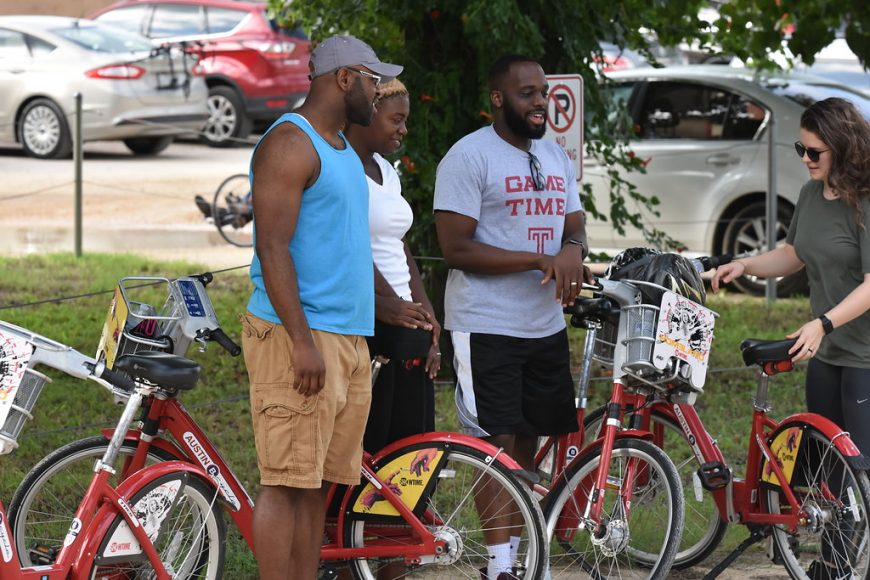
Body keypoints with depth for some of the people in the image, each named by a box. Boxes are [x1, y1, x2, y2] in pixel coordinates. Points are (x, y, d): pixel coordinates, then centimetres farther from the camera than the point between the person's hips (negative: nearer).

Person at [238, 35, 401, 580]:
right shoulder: (288, 143, -10)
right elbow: (273, 248, -17)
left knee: (318, 480, 7)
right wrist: (302, 341, -22)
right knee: (287, 480, -9)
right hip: (299, 335, -9)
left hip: (347, 335, 9)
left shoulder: (342, 148, 20)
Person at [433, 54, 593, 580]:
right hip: (487, 325, -7)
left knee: (528, 443, 11)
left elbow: (576, 227, 16)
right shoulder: (470, 157, -9)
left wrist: (573, 251, -10)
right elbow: (457, 249, -15)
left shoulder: (556, 158, 15)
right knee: (498, 445, -7)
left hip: (546, 325, 7)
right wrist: (539, 260, -20)